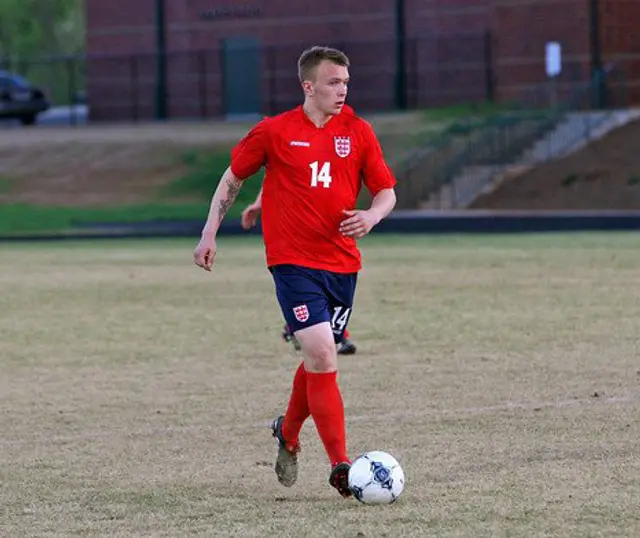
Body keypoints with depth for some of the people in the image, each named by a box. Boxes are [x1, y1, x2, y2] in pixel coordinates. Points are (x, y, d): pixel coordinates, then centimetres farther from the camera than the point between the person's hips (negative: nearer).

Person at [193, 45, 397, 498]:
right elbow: (233, 178, 11)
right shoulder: (275, 132, -2)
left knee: (319, 359, 12)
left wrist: (371, 216, -14)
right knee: (322, 356, -16)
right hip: (293, 261, -4)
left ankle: (288, 434, 40)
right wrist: (209, 234, 8)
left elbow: (386, 192, 9)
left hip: (342, 264, 4)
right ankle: (340, 467, -14)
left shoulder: (358, 132, 4)